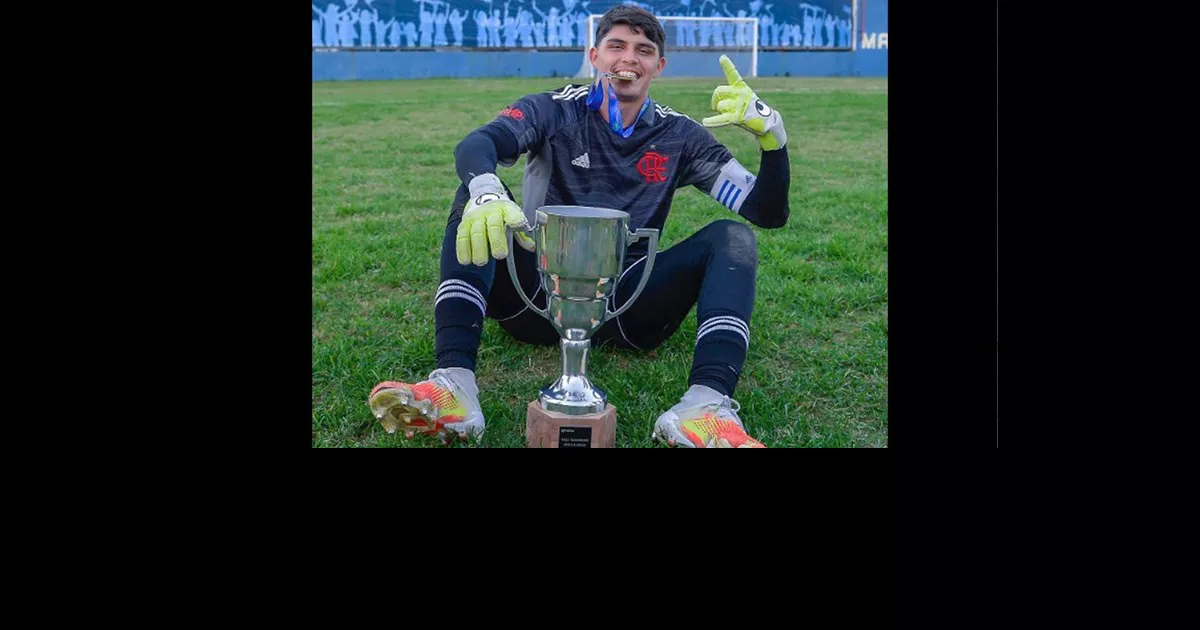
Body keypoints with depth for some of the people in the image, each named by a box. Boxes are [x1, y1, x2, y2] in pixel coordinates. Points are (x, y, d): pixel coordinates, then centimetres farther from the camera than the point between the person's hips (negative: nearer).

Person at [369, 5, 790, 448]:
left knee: (732, 237, -17)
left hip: (627, 309, 1)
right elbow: (474, 145, -19)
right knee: (476, 195, -21)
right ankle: (454, 384, -38)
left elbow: (769, 213, 4)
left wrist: (770, 132, -14)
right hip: (540, 291, -1)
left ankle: (706, 404, -43)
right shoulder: (554, 111, 4)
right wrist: (485, 189, -43)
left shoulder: (680, 137, 9)